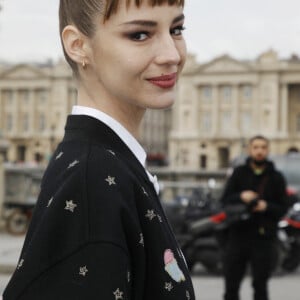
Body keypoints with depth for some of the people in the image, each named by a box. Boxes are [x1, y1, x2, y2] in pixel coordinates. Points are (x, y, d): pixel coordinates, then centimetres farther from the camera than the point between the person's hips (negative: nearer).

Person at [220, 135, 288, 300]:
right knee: (231, 283, 4)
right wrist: (241, 197, -17)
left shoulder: (276, 177, 7)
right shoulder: (239, 173, 8)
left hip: (263, 238, -1)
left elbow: (282, 208, 4)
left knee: (260, 285, 3)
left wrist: (266, 207, -16)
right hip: (237, 234, 1)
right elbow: (225, 200, 3)